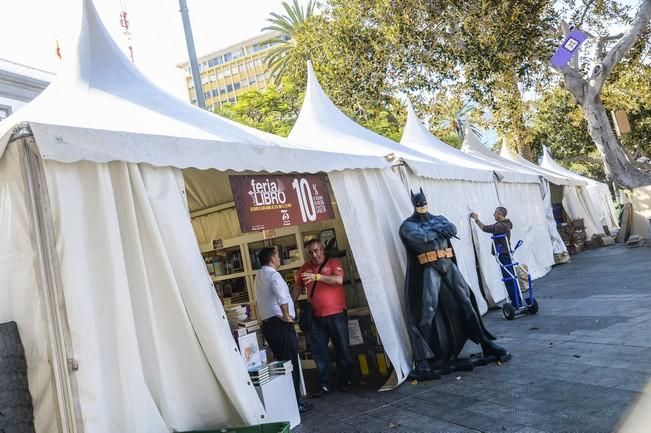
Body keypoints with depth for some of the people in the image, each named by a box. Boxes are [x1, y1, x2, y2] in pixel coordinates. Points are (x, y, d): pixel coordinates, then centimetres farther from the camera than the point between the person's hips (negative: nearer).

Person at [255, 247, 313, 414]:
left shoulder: (259, 276, 15)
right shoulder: (273, 275, -13)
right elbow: (282, 297, -30)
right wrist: (286, 316, -20)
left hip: (267, 324, 9)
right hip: (280, 324, -9)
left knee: (280, 362, 15)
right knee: (290, 363, -3)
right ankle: (295, 402, 0)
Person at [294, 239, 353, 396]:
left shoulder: (333, 263, -3)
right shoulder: (305, 268, 9)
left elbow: (339, 280, -20)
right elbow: (298, 287, 15)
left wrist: (316, 276, -26)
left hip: (336, 314, -3)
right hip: (316, 317, 3)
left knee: (342, 348, 7)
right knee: (319, 351, 5)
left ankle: (345, 380, 22)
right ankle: (324, 384, 15)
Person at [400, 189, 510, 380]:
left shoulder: (438, 219, 18)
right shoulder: (408, 225, 2)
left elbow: (452, 229, -1)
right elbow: (422, 237, -16)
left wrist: (433, 228, -9)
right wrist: (439, 230, -3)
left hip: (448, 265, 5)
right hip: (429, 269, -5)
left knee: (466, 301, 9)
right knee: (428, 310, -11)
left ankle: (486, 344, 22)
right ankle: (423, 360, -9)